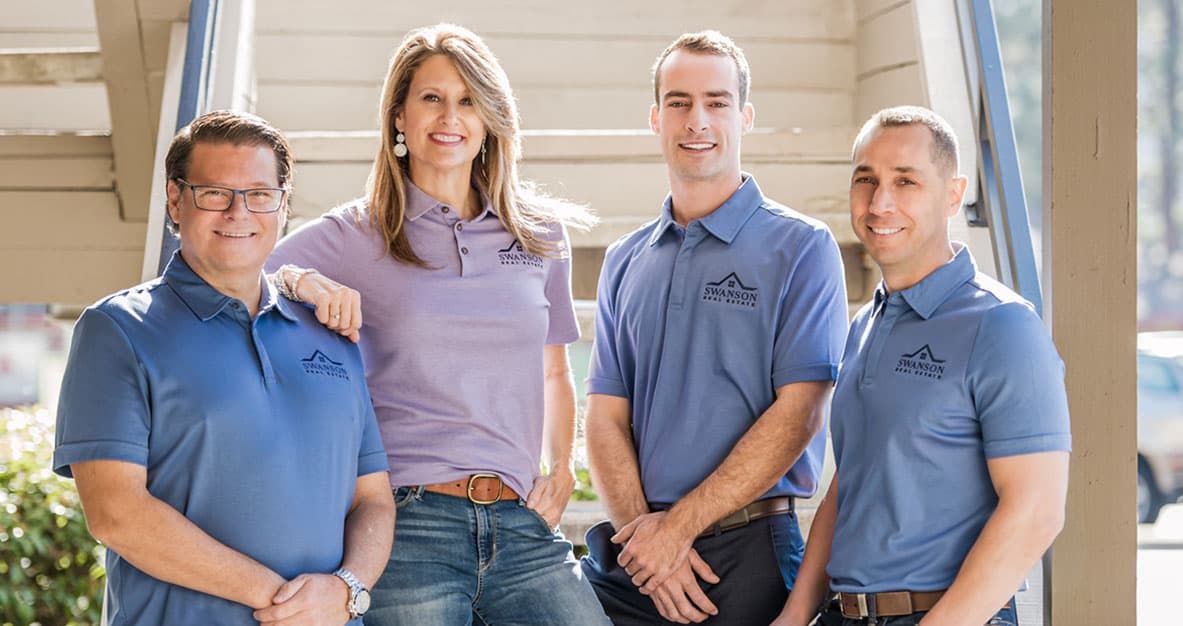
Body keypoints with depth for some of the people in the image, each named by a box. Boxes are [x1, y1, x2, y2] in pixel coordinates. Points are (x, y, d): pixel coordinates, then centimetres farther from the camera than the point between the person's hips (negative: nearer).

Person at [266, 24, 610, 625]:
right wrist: (298, 282, -19)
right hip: (407, 524, -3)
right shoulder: (351, 237, 5)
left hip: (521, 525, 3)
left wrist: (560, 469, 13)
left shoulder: (540, 236, 15)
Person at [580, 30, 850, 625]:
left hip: (746, 552, -3)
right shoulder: (625, 262, 13)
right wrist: (641, 528, -10)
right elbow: (606, 414, 7)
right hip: (627, 557, 4)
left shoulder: (801, 247, -2)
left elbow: (798, 413, -10)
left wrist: (678, 525, -13)